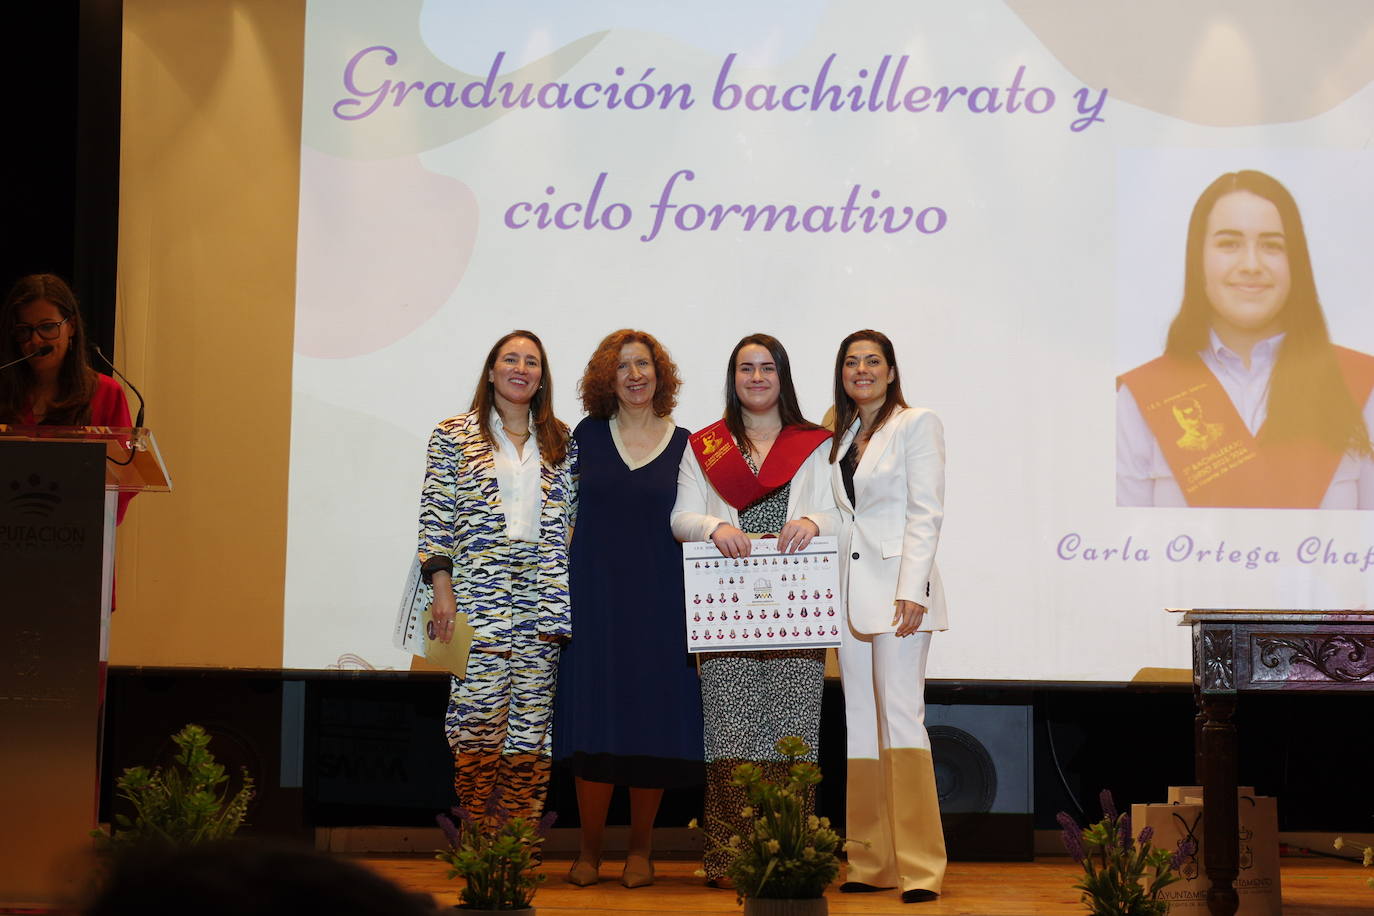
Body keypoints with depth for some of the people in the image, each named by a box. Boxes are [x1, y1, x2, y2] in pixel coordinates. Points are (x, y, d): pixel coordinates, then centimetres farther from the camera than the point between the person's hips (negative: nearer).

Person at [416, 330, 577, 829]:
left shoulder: (560, 443, 15)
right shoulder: (455, 436, 6)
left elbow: (571, 520, 15)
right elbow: (436, 516, 2)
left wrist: (568, 597, 8)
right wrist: (442, 588, -7)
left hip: (543, 598, 3)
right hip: (478, 596, -3)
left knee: (532, 726, 0)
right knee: (479, 718, -10)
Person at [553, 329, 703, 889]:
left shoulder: (684, 446, 5)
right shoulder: (588, 435, 7)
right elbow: (565, 511, 10)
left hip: (659, 602, 0)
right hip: (595, 597, 0)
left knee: (651, 724, 1)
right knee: (595, 724, 0)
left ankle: (640, 849, 13)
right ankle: (589, 850, 10)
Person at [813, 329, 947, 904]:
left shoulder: (916, 425, -1)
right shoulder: (842, 436, 18)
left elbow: (925, 514, -9)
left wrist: (912, 593, -17)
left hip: (897, 586, -7)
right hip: (849, 592, 7)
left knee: (901, 715, -13)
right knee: (860, 722, 6)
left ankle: (920, 868, -11)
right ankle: (871, 864, 9)